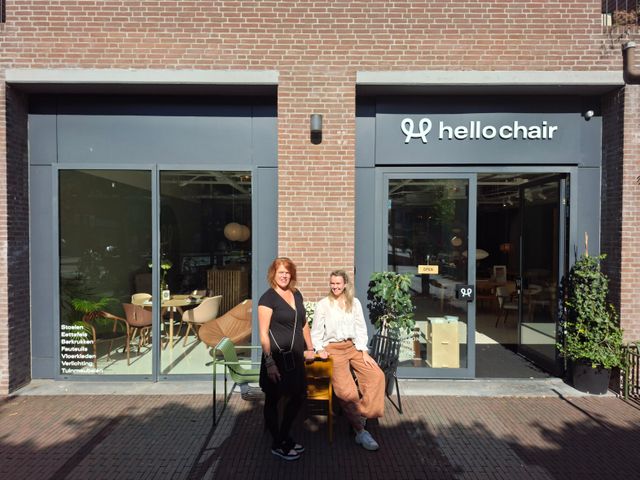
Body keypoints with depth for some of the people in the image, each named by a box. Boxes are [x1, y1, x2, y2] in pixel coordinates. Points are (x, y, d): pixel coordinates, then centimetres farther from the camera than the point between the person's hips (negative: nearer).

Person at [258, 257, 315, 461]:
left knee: (298, 396, 17)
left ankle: (285, 437, 36)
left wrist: (310, 348, 17)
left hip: (295, 356, 8)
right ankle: (277, 445, 26)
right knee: (272, 400, 9)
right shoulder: (267, 298, -13)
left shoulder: (296, 294, 8)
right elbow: (263, 333, -16)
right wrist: (269, 362, -20)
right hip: (278, 357, -7)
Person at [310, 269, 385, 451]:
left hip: (353, 346, 4)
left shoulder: (354, 303, 10)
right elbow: (316, 332, 5)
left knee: (377, 375, -20)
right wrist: (320, 349, -10)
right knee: (346, 390, -23)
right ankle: (360, 430, -6)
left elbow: (360, 328, 9)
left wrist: (364, 351, -1)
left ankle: (363, 416, -9)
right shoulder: (323, 304, 2)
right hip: (333, 349, -3)